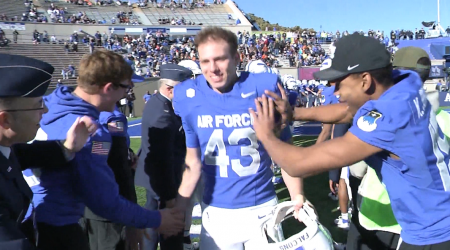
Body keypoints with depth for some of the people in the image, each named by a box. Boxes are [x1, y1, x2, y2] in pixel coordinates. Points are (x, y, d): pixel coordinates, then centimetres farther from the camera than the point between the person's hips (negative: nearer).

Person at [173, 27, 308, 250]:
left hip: (261, 209, -1)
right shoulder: (188, 97, -7)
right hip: (215, 213, 1)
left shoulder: (264, 88, -13)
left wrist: (297, 197, -11)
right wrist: (177, 209, 5)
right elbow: (193, 161, 3)